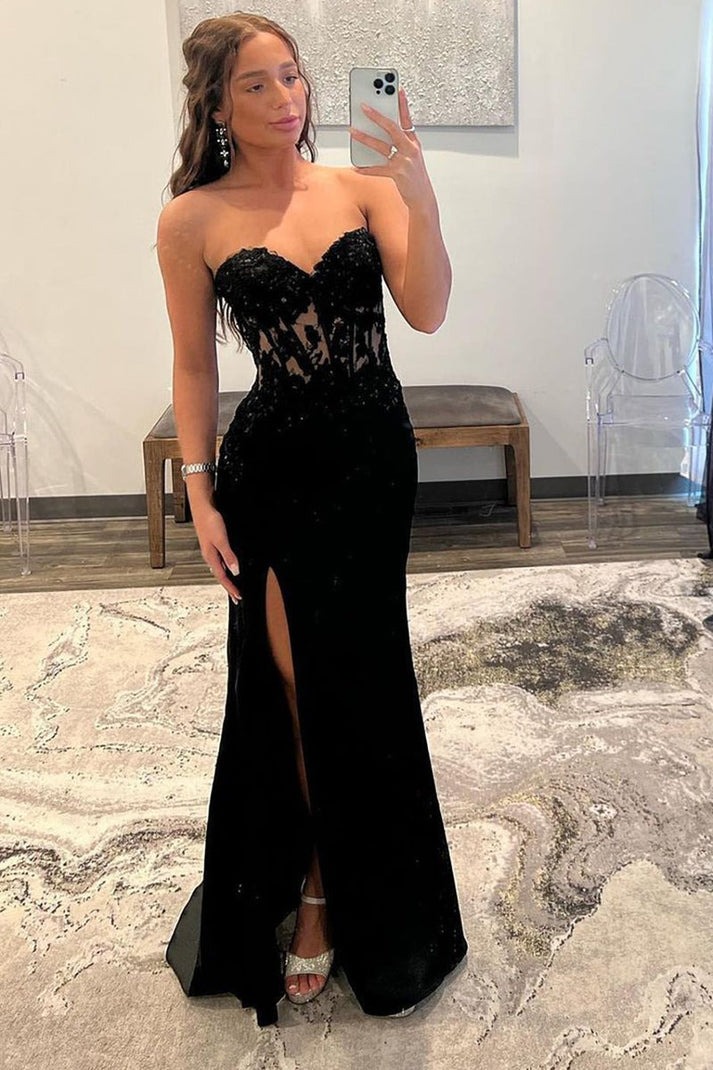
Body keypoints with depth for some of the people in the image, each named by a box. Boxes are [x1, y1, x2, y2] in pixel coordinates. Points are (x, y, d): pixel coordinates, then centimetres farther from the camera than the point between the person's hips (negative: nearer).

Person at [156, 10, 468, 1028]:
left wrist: (422, 199, -23)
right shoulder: (192, 220, -3)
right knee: (291, 677, 5)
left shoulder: (363, 186, 0)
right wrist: (200, 492, -3)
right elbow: (195, 365, 1)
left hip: (375, 455, 2)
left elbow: (427, 312, -10)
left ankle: (334, 880, 35)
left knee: (355, 675, 11)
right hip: (271, 465, -1)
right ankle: (318, 885, 28)